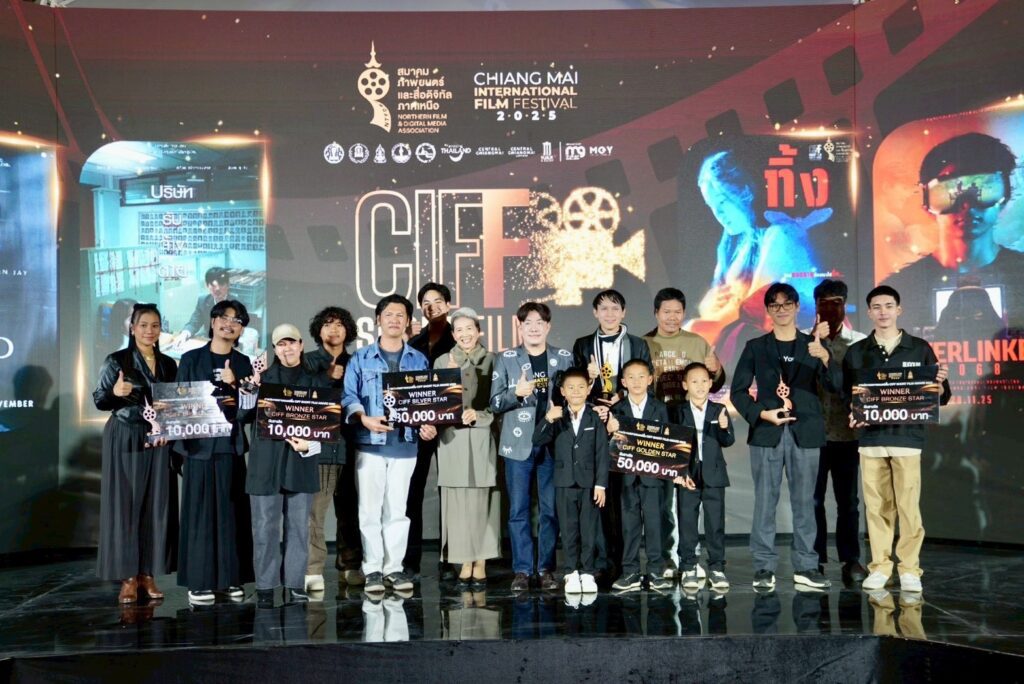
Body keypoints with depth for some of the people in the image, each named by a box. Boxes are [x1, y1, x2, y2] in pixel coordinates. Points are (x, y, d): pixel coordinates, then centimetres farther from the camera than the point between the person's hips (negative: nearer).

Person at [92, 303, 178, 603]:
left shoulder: (168, 364, 10)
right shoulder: (116, 361, -2)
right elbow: (99, 401, -4)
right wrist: (115, 392, -24)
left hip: (159, 441, 4)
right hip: (125, 441, -4)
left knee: (157, 505, 3)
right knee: (125, 505, -3)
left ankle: (147, 573, 10)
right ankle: (127, 576, 2)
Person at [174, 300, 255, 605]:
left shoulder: (242, 363, 11)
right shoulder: (191, 359, 5)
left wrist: (233, 385, -11)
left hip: (232, 445, 2)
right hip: (201, 445, -2)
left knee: (231, 511, 3)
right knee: (200, 512, -1)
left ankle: (230, 578, 10)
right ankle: (199, 582, 3)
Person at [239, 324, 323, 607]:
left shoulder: (316, 381, 10)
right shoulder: (261, 379, 11)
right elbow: (243, 416, 5)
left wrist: (310, 444, -9)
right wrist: (249, 389, -11)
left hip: (301, 464, 1)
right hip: (266, 464, 0)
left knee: (299, 526, 2)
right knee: (265, 527, -1)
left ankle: (295, 585, 8)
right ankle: (265, 587, 4)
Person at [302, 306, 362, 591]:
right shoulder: (308, 361, 10)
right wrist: (329, 378, -7)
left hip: (348, 443, 2)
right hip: (317, 442, -2)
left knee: (349, 509, 5)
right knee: (314, 510, -8)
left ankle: (350, 565, 15)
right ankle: (313, 570, -4)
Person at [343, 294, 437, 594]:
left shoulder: (419, 360, 12)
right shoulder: (361, 358, 6)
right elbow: (349, 395, -3)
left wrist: (429, 425, -10)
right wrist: (364, 418, -21)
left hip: (405, 444, 2)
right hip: (370, 444, -1)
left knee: (397, 509, 5)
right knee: (370, 509, 0)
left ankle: (394, 567, 12)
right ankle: (372, 569, 6)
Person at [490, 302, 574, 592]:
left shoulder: (565, 358, 8)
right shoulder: (506, 359, 5)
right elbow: (495, 403, 1)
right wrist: (516, 393, -17)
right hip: (518, 443, -1)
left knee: (551, 509, 3)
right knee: (518, 510, 1)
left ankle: (546, 569, 12)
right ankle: (522, 570, 8)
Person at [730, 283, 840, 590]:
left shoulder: (813, 345, 8)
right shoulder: (756, 347, 8)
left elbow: (836, 386, -4)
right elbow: (737, 390, 7)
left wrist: (825, 359, -22)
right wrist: (761, 414, -8)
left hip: (805, 433, 1)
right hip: (767, 433, 0)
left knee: (804, 502, 3)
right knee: (765, 502, 0)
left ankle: (805, 566, 11)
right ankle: (764, 568, 6)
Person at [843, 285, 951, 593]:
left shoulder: (920, 349, 6)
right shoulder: (856, 352, 9)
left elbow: (940, 398, 7)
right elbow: (845, 394, 10)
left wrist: (941, 382, -15)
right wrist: (853, 414, -9)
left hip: (908, 437, -1)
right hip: (871, 437, 1)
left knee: (908, 505, -3)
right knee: (876, 506, 4)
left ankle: (910, 568, 7)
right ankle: (879, 566, 12)